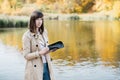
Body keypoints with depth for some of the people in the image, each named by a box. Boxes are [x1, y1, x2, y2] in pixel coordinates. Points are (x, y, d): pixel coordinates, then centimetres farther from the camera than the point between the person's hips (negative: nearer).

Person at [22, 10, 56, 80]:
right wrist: (40, 53, -25)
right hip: (35, 68, -5)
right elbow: (26, 55, -13)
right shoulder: (27, 35, -12)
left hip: (46, 66, 6)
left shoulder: (44, 32, 7)